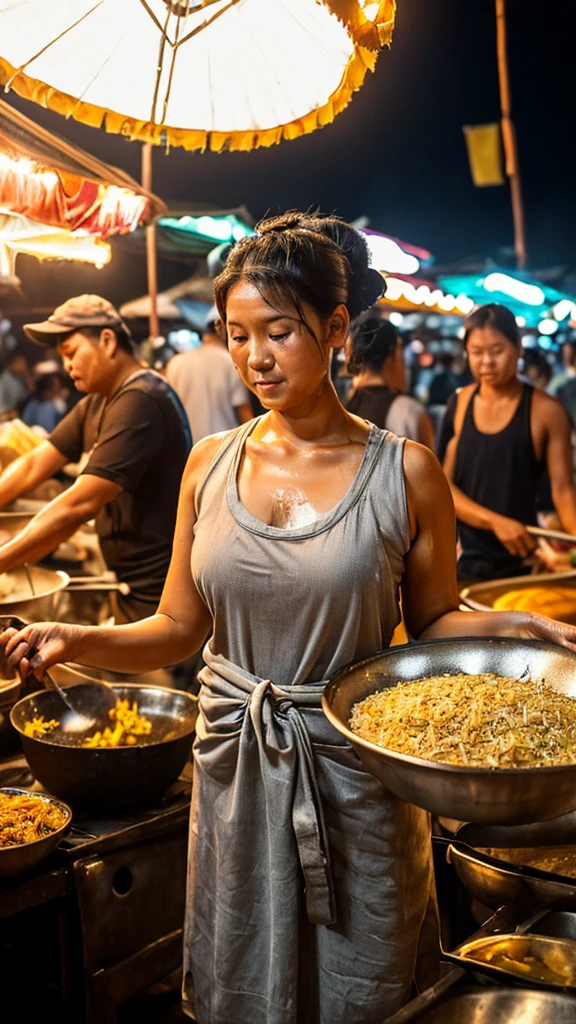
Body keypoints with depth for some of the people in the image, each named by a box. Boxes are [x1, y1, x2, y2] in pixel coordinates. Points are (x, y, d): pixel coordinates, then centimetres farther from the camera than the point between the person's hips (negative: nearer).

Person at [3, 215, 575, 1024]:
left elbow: (432, 620, 0)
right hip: (234, 763, 3)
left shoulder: (405, 473, -9)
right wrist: (77, 641, -12)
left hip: (353, 769, -2)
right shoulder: (211, 464, -1)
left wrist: (506, 627, -19)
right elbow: (180, 629, 2)